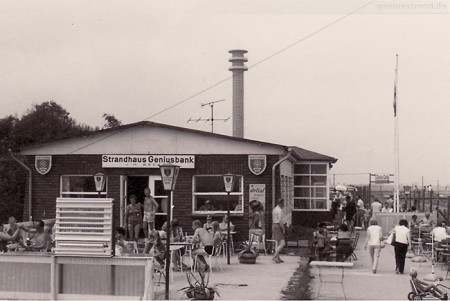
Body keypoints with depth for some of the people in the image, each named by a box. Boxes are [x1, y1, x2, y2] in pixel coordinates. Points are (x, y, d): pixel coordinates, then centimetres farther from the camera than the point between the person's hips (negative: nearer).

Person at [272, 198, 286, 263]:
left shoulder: (274, 209, 15)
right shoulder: (279, 210, -15)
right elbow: (280, 221, -22)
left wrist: (273, 229, 24)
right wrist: (283, 229, -16)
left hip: (274, 226, 10)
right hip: (279, 227, -10)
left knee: (278, 243, 13)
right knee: (282, 243, -11)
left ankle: (278, 258, 14)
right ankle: (274, 257, -18)